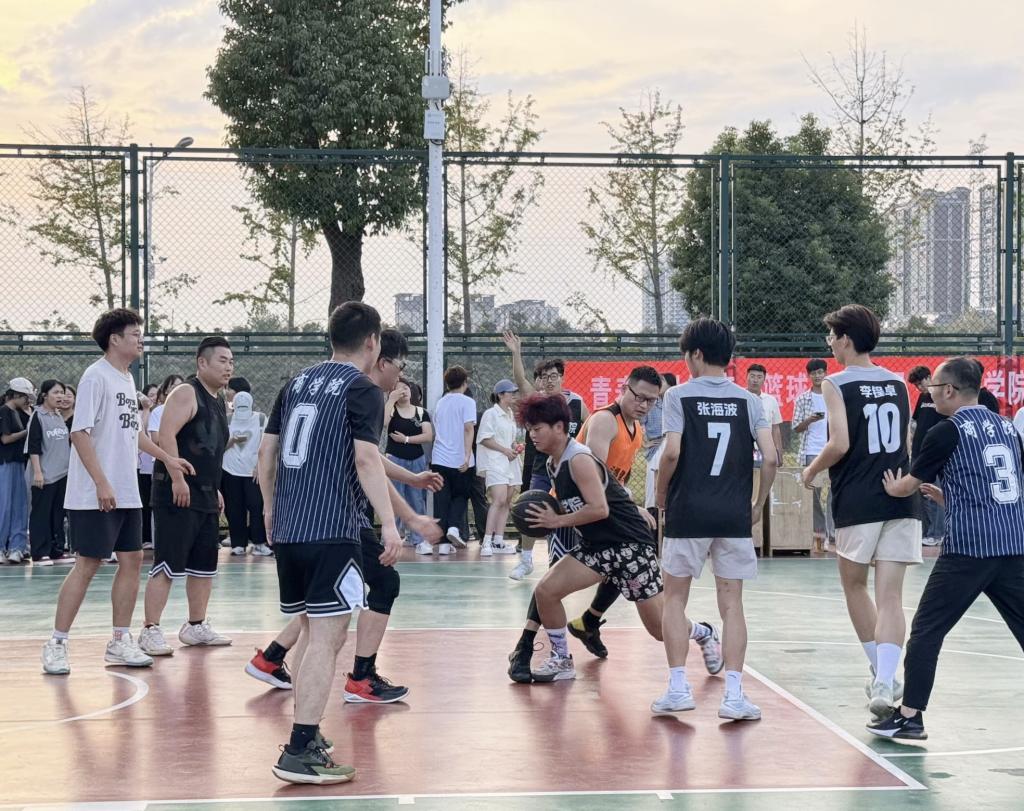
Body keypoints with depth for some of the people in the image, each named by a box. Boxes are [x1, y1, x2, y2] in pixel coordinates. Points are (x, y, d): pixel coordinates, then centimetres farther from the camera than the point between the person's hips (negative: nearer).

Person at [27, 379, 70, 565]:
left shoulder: (60, 417, 12)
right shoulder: (38, 416, -7)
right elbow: (33, 446, -12)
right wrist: (37, 471, -17)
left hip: (62, 473, 7)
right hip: (45, 475, -7)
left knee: (58, 514, 9)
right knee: (41, 514, -3)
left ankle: (56, 550, 15)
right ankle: (40, 554, 0)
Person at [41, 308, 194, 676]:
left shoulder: (127, 379, 14)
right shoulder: (96, 376, -12)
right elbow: (80, 432, -18)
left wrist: (167, 458, 24)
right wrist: (102, 484, -23)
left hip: (127, 494, 9)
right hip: (95, 497, -8)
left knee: (132, 560, 8)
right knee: (87, 565, -5)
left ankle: (120, 642, 16)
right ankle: (56, 644, 4)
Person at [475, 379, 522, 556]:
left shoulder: (511, 415, 18)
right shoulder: (491, 414, -7)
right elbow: (484, 438, -12)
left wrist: (515, 446, 8)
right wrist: (505, 450, -14)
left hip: (510, 462, 9)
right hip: (494, 462, -9)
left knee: (507, 502, 6)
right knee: (499, 500, -20)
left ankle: (498, 542, 11)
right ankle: (487, 542, -21)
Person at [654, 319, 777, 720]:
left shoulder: (680, 395, -3)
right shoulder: (748, 400, 6)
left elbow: (672, 452, -13)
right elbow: (770, 458, -2)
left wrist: (661, 495, 2)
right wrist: (758, 505, 10)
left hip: (688, 511, -2)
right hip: (734, 515, 2)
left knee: (675, 597, 11)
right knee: (731, 602, 6)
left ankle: (678, 687, 8)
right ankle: (733, 694, 1)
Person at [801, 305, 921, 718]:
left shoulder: (837, 385, -4)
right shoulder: (898, 383, 12)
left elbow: (840, 444, -14)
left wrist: (811, 470, 3)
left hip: (858, 501, -4)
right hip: (901, 499, 4)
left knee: (855, 586, 17)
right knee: (890, 597, -1)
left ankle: (882, 674, 19)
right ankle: (885, 680, -18)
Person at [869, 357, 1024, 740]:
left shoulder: (947, 432, -4)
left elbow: (905, 486, 6)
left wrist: (892, 487, 29)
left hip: (968, 549, -6)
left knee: (926, 630, 3)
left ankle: (909, 716, 4)